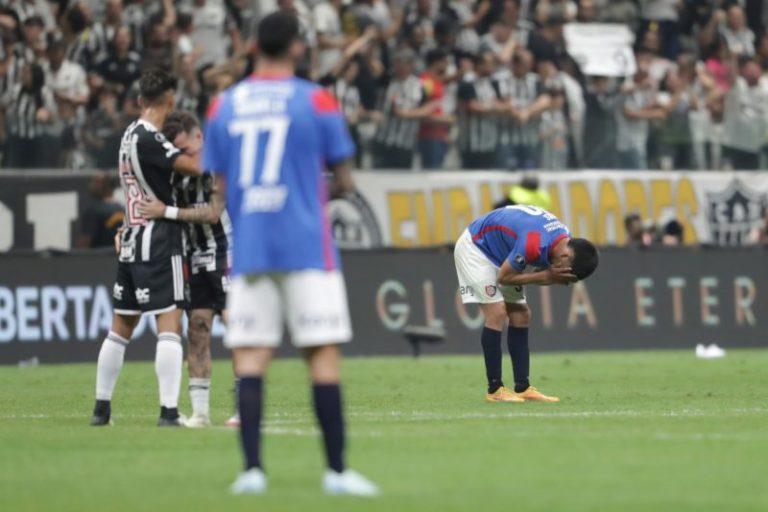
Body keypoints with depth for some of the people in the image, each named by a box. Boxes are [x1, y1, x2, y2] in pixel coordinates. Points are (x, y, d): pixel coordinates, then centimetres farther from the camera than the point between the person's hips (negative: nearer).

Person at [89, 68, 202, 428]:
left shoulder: (131, 134, 11)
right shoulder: (148, 139, -15)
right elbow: (196, 167, -21)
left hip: (131, 244, 9)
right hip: (158, 242, -9)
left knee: (121, 328, 15)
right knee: (170, 326, -10)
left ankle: (102, 407, 21)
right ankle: (168, 411, -17)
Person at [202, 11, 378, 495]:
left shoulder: (223, 106, 7)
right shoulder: (316, 100, -2)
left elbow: (220, 187, 10)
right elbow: (343, 179, 3)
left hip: (248, 249, 3)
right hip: (307, 247, -2)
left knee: (250, 359, 2)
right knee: (324, 355, 1)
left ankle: (252, 469, -8)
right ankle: (336, 470, 1)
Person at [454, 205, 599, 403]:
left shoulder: (566, 242, -12)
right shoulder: (533, 244, -38)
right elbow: (503, 277, -26)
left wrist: (551, 277, -26)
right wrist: (545, 276, -29)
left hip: (501, 253, 9)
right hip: (474, 247, -9)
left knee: (521, 316, 3)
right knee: (497, 314, -16)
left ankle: (522, 388, 5)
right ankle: (495, 390, -10)